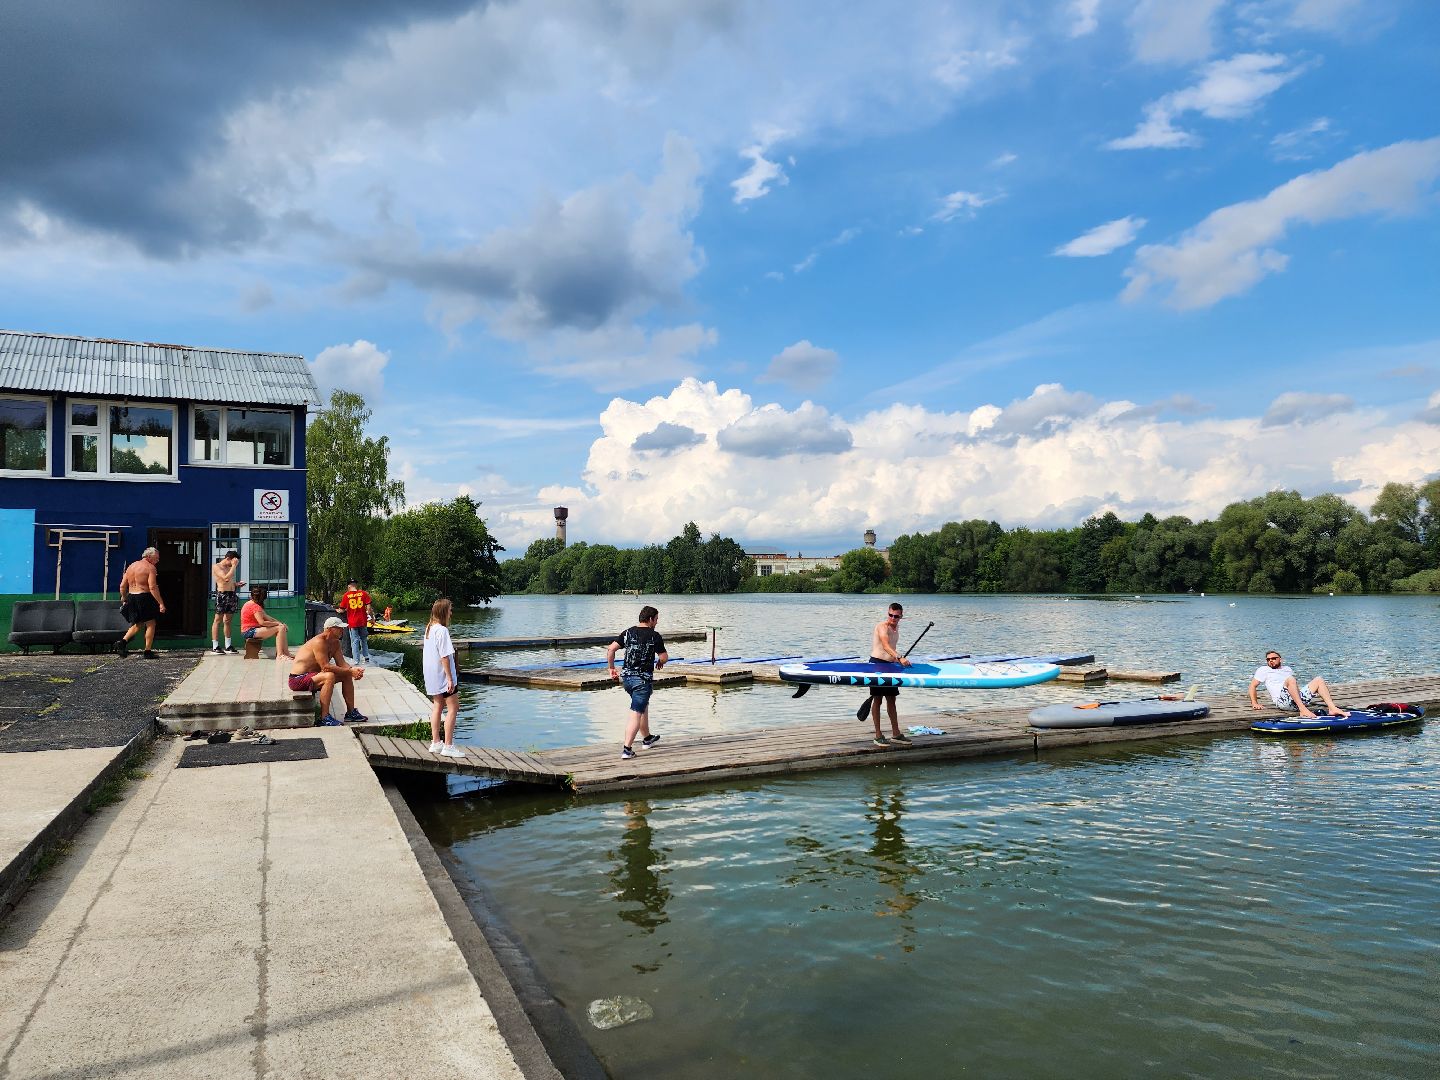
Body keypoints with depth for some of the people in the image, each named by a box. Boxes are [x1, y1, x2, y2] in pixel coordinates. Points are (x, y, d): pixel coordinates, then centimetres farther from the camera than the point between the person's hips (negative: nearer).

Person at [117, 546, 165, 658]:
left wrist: (124, 598, 27)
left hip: (131, 598, 7)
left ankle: (123, 642, 2)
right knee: (150, 624, 2)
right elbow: (152, 587, -18)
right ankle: (148, 652, 1)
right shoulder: (150, 568, -9)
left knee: (137, 624, 21)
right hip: (144, 597, -7)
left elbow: (122, 586, 14)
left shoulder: (131, 566, 13)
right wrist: (161, 603, -18)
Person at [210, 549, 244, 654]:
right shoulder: (216, 567, -4)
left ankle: (228, 646, 12)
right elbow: (226, 578, -18)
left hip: (231, 594, 7)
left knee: (227, 620, 10)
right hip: (222, 594, -7)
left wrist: (237, 584, 8)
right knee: (218, 620, -4)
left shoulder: (229, 568, 19)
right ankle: (215, 646, -3)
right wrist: (234, 566, -13)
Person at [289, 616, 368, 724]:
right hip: (298, 679, -10)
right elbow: (325, 666, -29)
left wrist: (353, 671, -22)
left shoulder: (335, 643, 5)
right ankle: (324, 717, -30)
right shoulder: (319, 642, -24)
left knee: (347, 675, 5)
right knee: (329, 676, -34)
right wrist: (350, 671, -27)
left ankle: (351, 712, 12)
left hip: (313, 675, 10)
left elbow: (342, 663, 0)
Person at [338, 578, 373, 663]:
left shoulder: (346, 595, -5)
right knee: (364, 640, 19)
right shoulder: (363, 593, -2)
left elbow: (342, 610, -3)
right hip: (363, 621, 2)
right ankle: (366, 657, 20)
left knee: (355, 641, 5)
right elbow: (368, 607, -4)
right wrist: (372, 617, 6)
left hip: (352, 622, -2)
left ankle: (356, 661, 3)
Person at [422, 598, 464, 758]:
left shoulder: (429, 628, 8)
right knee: (453, 708, -2)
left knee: (437, 707, 16)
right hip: (443, 675, -9)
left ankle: (435, 743, 20)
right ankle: (448, 746, -2)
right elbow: (444, 656, -22)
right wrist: (450, 678, -18)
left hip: (432, 677, 9)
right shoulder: (442, 630, -20)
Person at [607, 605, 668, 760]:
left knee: (643, 706, 26)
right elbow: (664, 657, -2)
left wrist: (611, 668, 7)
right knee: (636, 713, -5)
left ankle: (647, 738, 40)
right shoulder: (654, 636, -8)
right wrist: (659, 662, 20)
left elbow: (610, 649, -3)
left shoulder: (628, 633, 5)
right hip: (643, 679, -6)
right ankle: (627, 749, -11)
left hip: (626, 677, 6)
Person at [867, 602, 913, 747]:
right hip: (877, 663, -8)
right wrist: (899, 658, -48)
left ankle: (896, 734, 18)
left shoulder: (896, 627, 8)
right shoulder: (882, 626, -19)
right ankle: (878, 735, 2)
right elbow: (885, 645, -35)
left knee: (891, 700, 12)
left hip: (890, 664, 8)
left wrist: (897, 660, 20)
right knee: (877, 699, -3)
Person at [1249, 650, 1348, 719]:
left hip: (1299, 697, 6)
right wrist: (1254, 703, 0)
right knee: (1290, 679, -33)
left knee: (1319, 680, -6)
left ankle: (1332, 708, -23)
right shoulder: (1264, 670, 17)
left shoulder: (1287, 669, 33)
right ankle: (1303, 710, -45)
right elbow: (1252, 685, 11)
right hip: (1282, 700, -6)